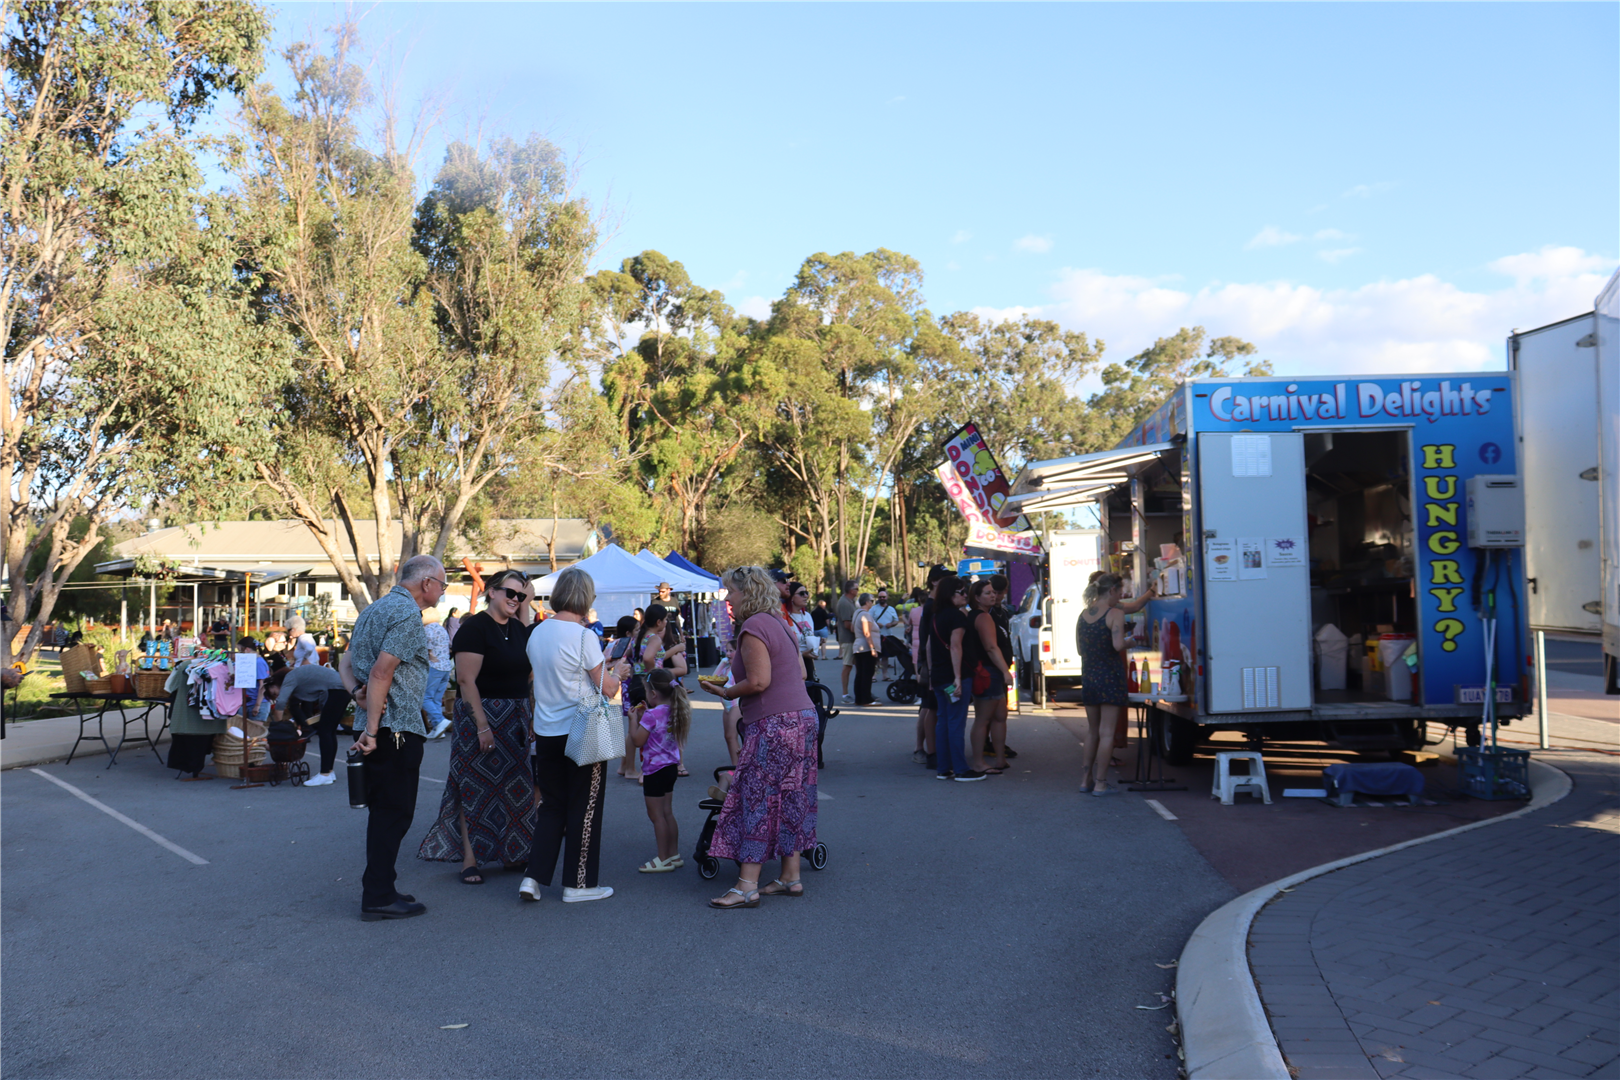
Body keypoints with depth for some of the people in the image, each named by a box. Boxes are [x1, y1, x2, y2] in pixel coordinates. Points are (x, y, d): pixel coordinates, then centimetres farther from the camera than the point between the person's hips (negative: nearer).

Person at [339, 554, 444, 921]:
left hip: (377, 725, 10)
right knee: (393, 812, -3)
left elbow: (346, 661, 17)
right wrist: (372, 730, -19)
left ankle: (379, 888, 25)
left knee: (383, 811, 16)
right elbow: (381, 673, -20)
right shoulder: (408, 613, -13)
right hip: (397, 726, -10)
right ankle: (379, 898, 1)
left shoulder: (374, 609, 18)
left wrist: (356, 691, -1)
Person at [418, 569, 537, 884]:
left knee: (513, 786, 11)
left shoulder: (519, 629, 11)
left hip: (515, 718, 7)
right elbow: (467, 680, -18)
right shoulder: (474, 628, -12)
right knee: (475, 787, -2)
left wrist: (529, 716, 10)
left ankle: (511, 853, 21)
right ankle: (470, 860, 4)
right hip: (480, 715, -7)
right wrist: (482, 725, -23)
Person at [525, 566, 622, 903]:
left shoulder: (537, 633, 5)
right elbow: (608, 689, -13)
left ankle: (534, 876, 9)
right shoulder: (583, 636, -16)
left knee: (552, 806, 16)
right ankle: (578, 883, 14)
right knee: (584, 809, 6)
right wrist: (616, 671, 8)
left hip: (545, 733, 6)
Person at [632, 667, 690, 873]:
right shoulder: (673, 712, 6)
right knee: (667, 813, 16)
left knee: (656, 814, -1)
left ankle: (663, 859, 3)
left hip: (655, 769, -9)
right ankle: (674, 855, 22)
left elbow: (638, 740, -17)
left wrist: (634, 718, -5)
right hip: (671, 765, 9)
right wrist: (644, 715, 17)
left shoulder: (652, 715, -19)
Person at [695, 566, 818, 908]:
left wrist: (726, 693, -6)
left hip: (774, 723, -10)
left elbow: (758, 681, -21)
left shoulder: (753, 627, -12)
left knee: (756, 800, -6)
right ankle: (791, 877, 19)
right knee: (789, 799, 13)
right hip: (801, 716, 10)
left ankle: (747, 885, -4)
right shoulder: (776, 623, 17)